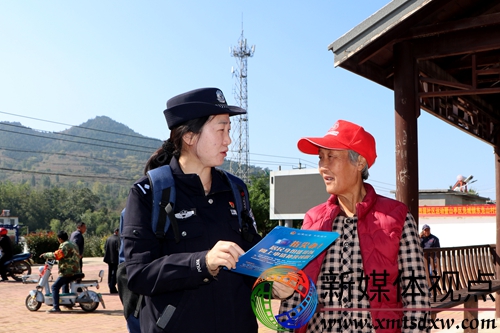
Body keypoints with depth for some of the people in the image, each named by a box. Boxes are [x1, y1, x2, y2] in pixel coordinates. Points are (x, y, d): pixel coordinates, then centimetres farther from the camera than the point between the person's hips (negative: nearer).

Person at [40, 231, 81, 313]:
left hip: (67, 272, -10)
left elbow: (56, 255, -20)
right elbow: (78, 256, 28)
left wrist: (45, 255, -8)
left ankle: (56, 307, -20)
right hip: (75, 271, 10)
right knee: (65, 283, 32)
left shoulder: (64, 245, -10)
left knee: (55, 287, -11)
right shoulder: (73, 245, 20)